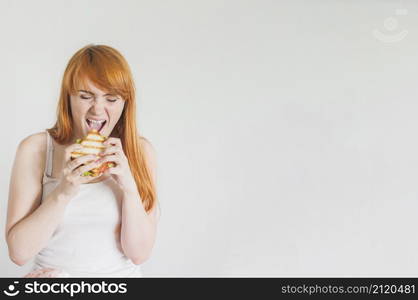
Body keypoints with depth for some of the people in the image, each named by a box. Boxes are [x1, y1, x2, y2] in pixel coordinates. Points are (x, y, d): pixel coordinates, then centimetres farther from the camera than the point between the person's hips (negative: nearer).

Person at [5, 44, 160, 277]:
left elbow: (140, 253, -5)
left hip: (123, 275, 1)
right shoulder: (35, 149, -5)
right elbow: (19, 252, -8)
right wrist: (64, 192, -19)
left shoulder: (141, 151, -2)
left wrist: (129, 187, -17)